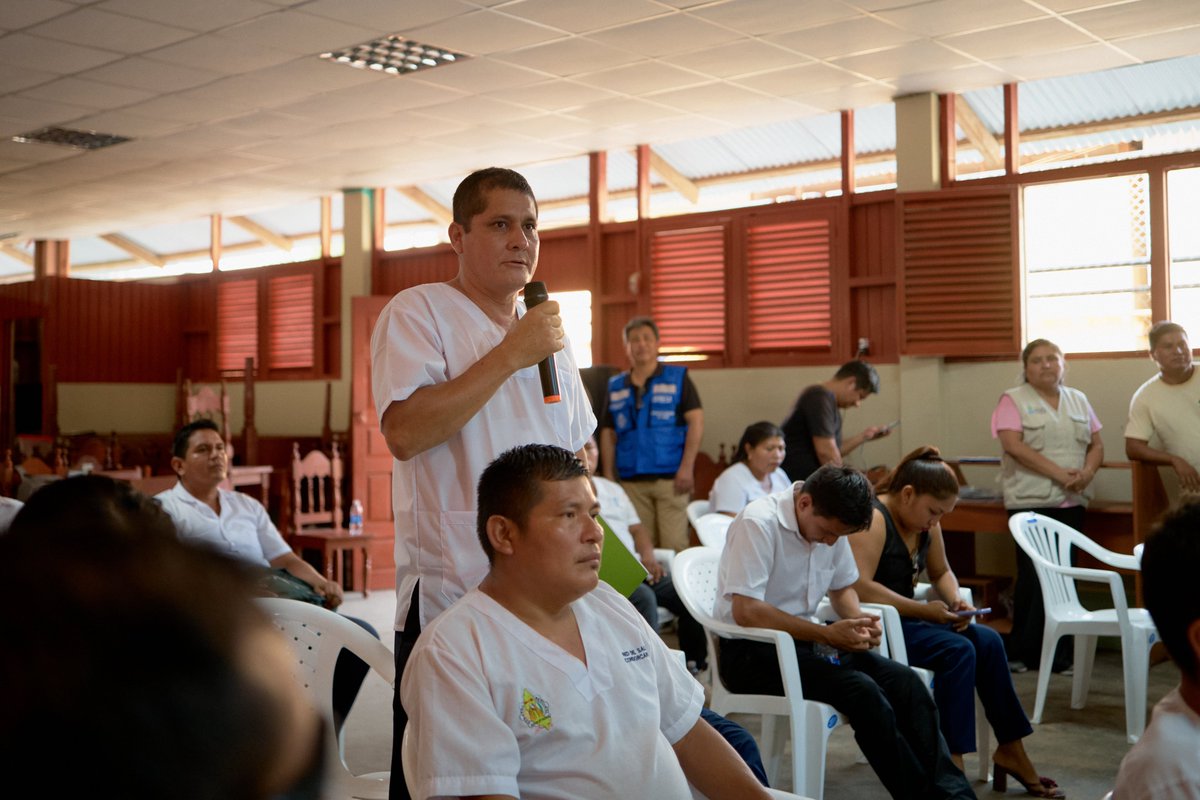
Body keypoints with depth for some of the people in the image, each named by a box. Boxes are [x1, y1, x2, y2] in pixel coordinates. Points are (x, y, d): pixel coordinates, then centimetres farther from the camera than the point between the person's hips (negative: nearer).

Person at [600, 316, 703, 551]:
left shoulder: (677, 378, 1)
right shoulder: (615, 387, 11)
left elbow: (696, 421, -5)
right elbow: (608, 433, 15)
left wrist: (687, 467, -13)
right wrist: (608, 476, 7)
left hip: (670, 478, -3)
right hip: (631, 481, 4)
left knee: (674, 545, -7)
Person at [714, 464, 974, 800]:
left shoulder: (831, 524, 3)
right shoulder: (758, 523, -20)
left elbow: (842, 587, 19)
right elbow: (745, 612, -26)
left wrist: (857, 620, -4)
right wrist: (827, 635, -23)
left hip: (801, 637, 8)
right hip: (749, 650, -8)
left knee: (904, 681, -12)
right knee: (861, 690, -27)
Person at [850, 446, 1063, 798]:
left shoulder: (926, 525, 10)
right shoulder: (873, 519, -18)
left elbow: (941, 573, 24)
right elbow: (859, 588, -29)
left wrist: (954, 601, 1)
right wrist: (923, 610, -26)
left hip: (905, 619, 9)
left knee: (987, 641, -2)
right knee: (957, 651, -24)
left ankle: (1011, 749, 6)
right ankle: (951, 763, -20)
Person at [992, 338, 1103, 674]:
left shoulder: (1079, 400, 15)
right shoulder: (1013, 400, -1)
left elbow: (1096, 445, 15)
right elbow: (1013, 445, -13)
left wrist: (1087, 471, -7)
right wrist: (1059, 473, -17)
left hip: (1072, 502, 5)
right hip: (1031, 501, -5)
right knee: (1033, 577, -3)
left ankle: (1059, 655, 11)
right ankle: (1022, 652, 7)